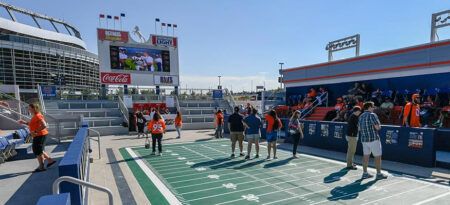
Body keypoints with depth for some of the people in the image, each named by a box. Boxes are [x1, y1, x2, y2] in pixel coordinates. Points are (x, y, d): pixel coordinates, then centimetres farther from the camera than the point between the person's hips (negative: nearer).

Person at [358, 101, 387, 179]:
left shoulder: (361, 116, 11)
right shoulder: (372, 115, -11)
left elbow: (359, 128, 15)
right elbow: (378, 127, -16)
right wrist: (378, 126, 5)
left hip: (364, 139, 7)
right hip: (373, 139, -7)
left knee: (366, 156, 10)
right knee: (378, 156, 5)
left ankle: (365, 173, 14)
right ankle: (379, 174, 11)